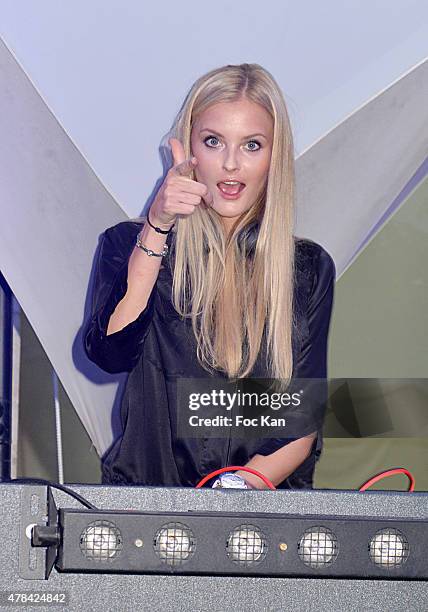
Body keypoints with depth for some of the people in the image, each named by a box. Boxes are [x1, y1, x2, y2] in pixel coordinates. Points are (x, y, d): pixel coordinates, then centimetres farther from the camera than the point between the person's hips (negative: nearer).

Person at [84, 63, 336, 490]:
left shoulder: (309, 267, 11)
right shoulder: (128, 243, 10)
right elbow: (110, 354, -9)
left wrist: (248, 484, -11)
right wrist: (157, 228, -14)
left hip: (268, 499, 1)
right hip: (145, 496, -1)